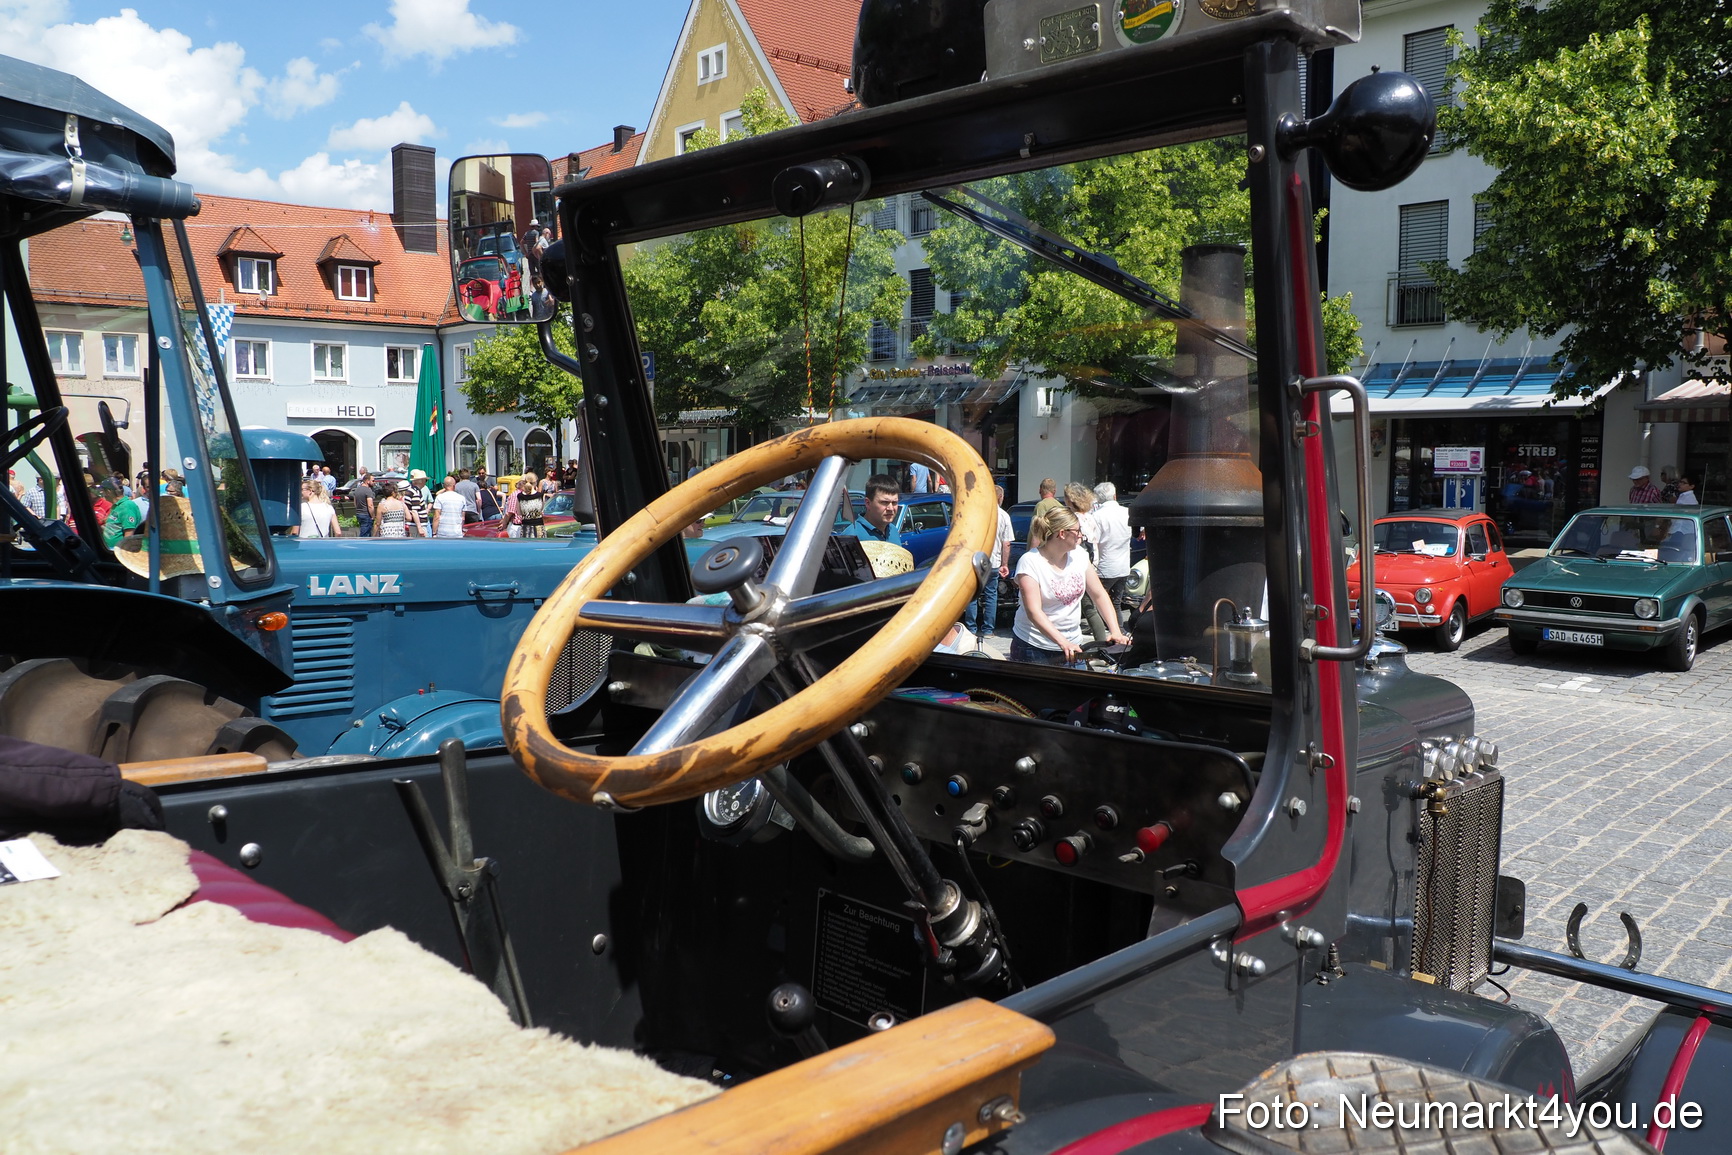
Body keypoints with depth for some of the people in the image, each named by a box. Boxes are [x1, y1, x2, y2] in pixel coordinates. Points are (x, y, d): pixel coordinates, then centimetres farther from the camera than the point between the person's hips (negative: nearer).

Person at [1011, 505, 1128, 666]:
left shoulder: (1079, 556, 3)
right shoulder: (1030, 562, -16)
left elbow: (1099, 595, 6)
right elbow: (1034, 611, -24)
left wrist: (1115, 631, -8)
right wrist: (1063, 642, -34)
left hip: (1072, 644, 5)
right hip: (1033, 648, -5)